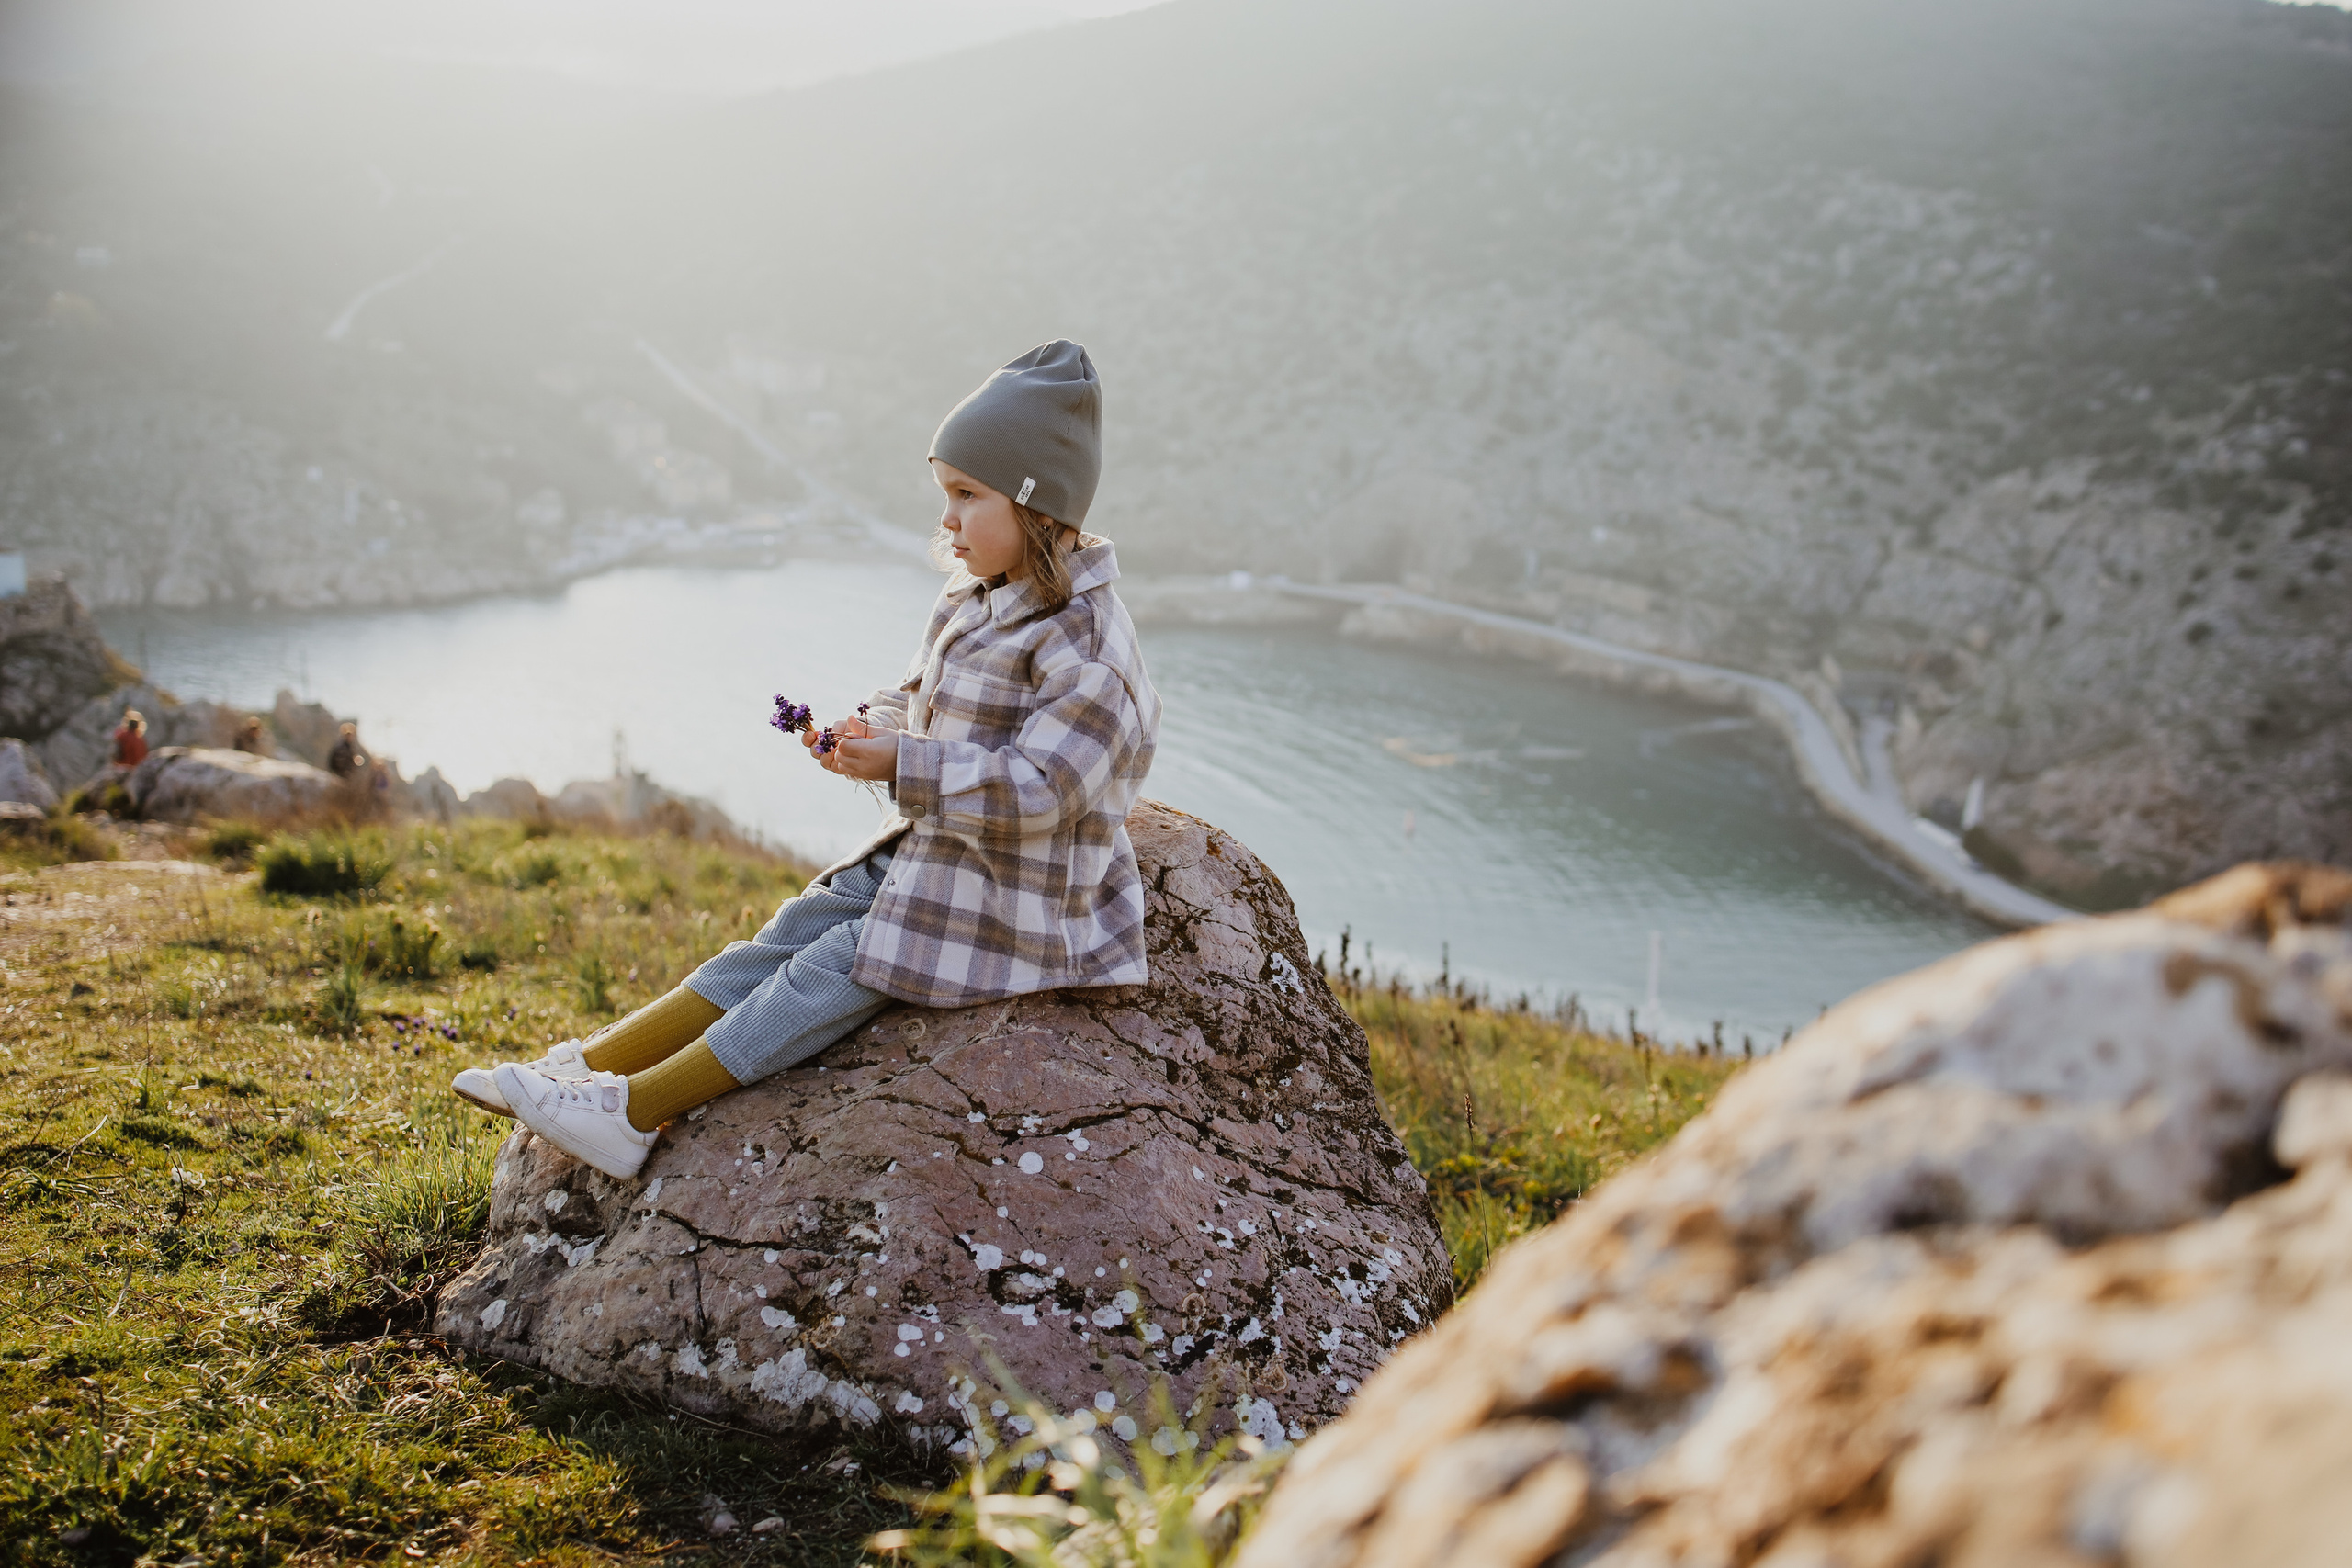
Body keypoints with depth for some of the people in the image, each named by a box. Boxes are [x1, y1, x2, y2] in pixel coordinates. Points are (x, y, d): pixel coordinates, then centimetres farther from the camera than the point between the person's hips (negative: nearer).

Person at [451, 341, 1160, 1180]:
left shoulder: (1083, 643, -23)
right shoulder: (972, 602, 7)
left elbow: (1034, 789, -28)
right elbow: (917, 696, 17)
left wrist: (901, 764, -27)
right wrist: (868, 730, -6)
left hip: (1007, 899, -8)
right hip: (930, 853, 9)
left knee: (839, 965, -16)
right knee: (801, 926, -2)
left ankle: (634, 1113, -15)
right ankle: (596, 1062, -3)